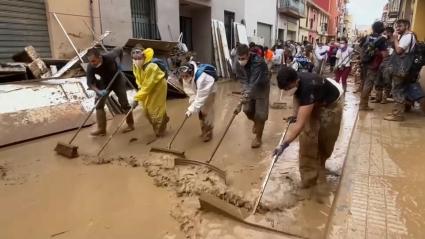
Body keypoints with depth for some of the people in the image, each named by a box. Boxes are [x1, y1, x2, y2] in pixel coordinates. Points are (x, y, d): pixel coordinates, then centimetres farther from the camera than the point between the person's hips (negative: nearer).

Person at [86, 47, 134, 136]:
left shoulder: (110, 57, -34)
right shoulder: (90, 67, -28)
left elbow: (119, 49, -14)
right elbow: (90, 83, -24)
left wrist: (119, 62, -16)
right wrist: (99, 91, -40)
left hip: (117, 80, -2)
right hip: (104, 83, 3)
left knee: (124, 103, 1)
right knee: (99, 102, -6)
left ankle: (130, 124, 18)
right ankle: (101, 129, 0)